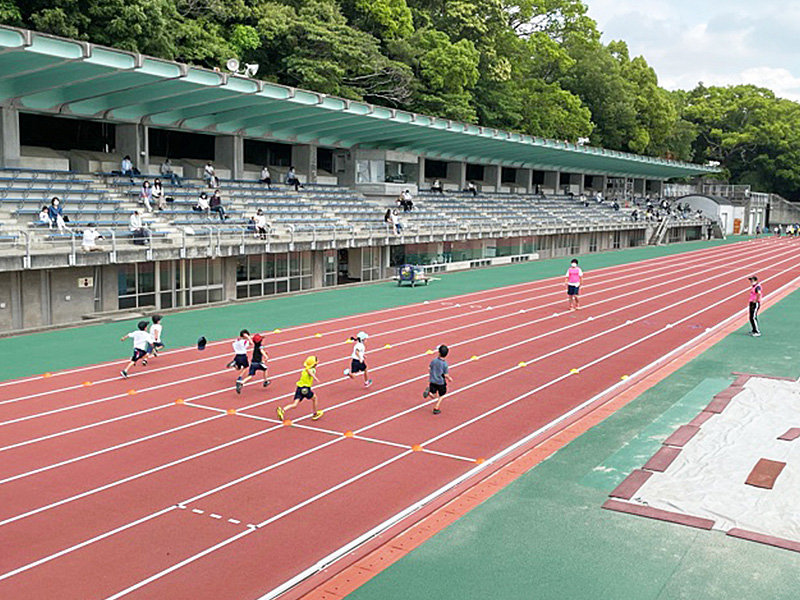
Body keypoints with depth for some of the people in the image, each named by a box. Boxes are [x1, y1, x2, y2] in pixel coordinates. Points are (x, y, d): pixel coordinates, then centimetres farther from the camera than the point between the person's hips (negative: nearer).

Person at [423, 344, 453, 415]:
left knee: (434, 396, 16)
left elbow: (429, 369, 1)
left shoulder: (434, 361, -9)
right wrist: (450, 379, 5)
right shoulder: (445, 364, -19)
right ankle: (436, 409, 21)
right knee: (441, 396, 19)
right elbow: (446, 375, -15)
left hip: (433, 381, 3)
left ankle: (428, 391, -15)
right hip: (441, 382, -3)